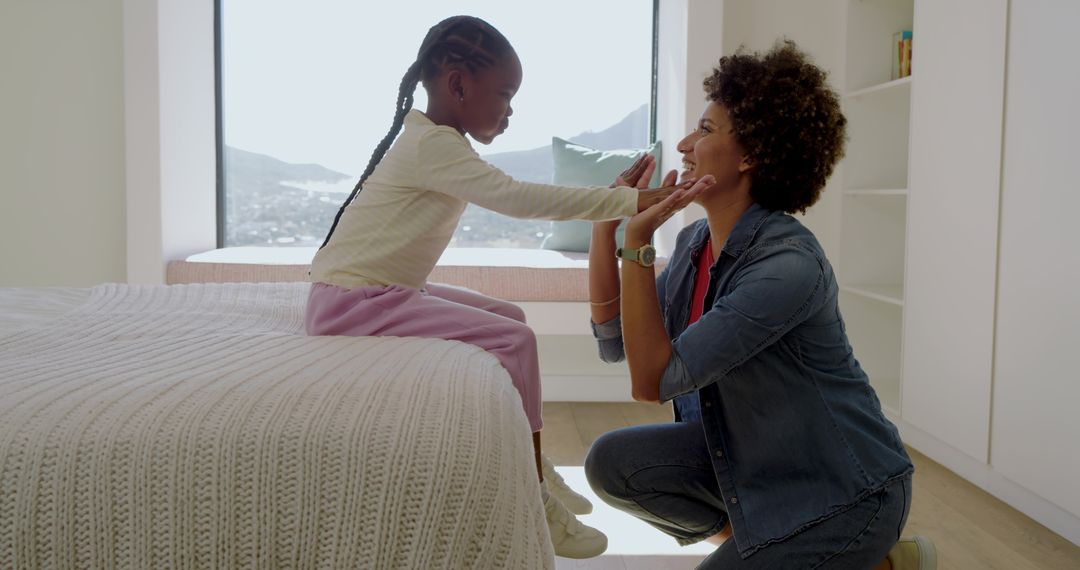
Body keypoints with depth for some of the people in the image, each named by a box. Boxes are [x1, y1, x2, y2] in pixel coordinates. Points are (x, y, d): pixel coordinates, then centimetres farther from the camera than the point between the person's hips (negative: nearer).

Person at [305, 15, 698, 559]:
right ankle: (534, 503, -8)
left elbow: (515, 198, 10)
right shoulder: (433, 145, -18)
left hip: (381, 291, 11)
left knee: (508, 317, 14)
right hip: (351, 303, -10)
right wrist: (629, 202, -25)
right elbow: (517, 198, -26)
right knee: (513, 341, -17)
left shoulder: (435, 141, 13)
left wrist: (616, 195, 4)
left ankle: (530, 466, 17)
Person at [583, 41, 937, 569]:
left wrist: (637, 240, -27)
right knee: (611, 461, -8)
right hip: (754, 459, 7)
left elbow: (652, 379, -28)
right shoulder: (695, 241, -2)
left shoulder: (789, 263, -28)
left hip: (843, 491, -7)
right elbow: (614, 341, 1)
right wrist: (605, 224, -5)